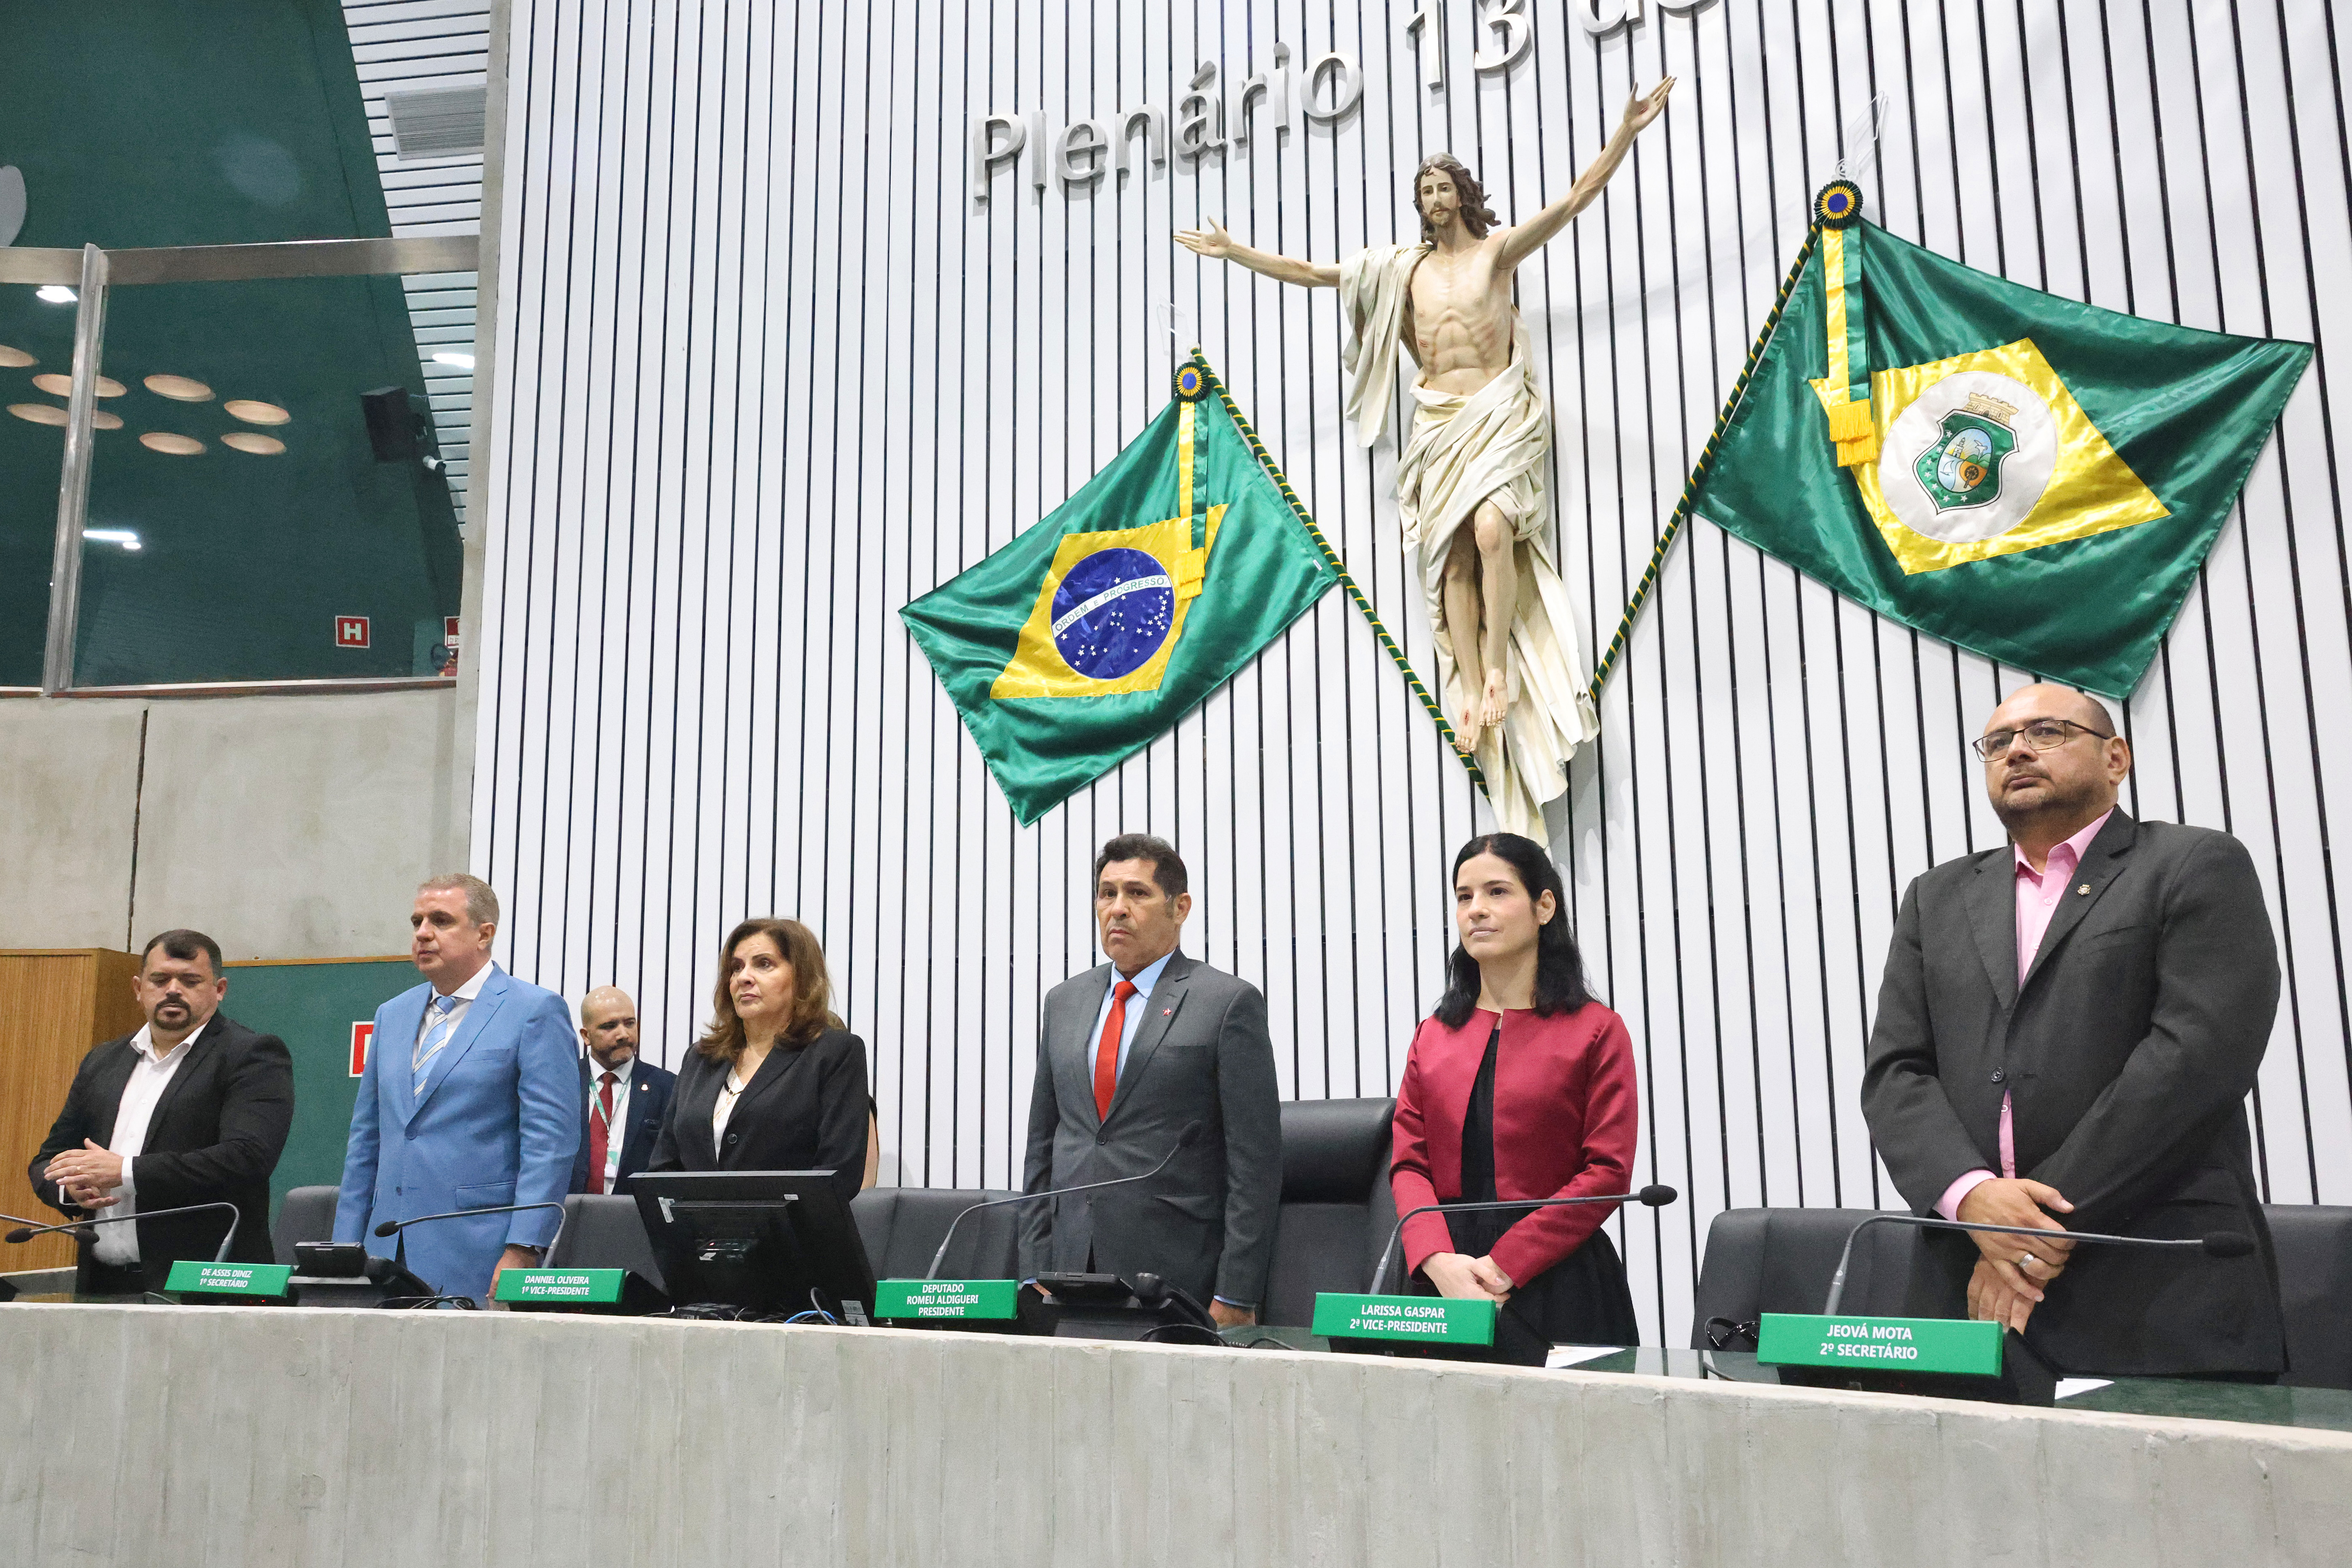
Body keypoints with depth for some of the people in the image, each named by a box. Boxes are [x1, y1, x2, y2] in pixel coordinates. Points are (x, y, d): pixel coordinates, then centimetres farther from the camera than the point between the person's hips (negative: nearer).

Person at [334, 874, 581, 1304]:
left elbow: (551, 1142, -10)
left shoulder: (536, 1011, -4)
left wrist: (522, 1252, -17)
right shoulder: (392, 1015, 17)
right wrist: (346, 1252, 14)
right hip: (388, 1253, 6)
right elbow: (366, 1140, 20)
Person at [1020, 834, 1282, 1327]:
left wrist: (1236, 1298, -11)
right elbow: (1042, 1144, 16)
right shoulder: (1064, 1002, 15)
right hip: (1071, 1266, 5)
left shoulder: (1229, 1002, -3)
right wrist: (1035, 1274, 9)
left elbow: (1255, 1160, -6)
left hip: (1177, 1276, -4)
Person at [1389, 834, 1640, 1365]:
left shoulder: (1596, 1031, 0)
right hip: (1443, 1282, 3)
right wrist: (1439, 1260, -12)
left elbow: (1608, 1171, -7)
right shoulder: (1433, 1036, 12)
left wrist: (1505, 1266, -14)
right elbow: (1408, 1163, 7)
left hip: (1554, 1285, -3)